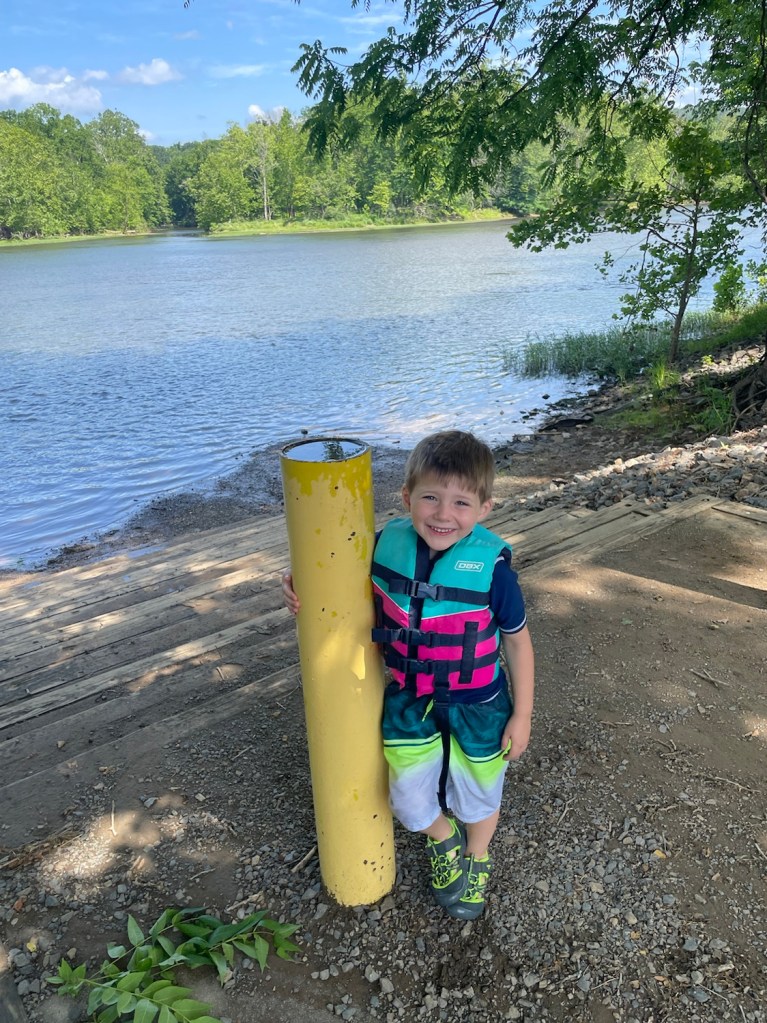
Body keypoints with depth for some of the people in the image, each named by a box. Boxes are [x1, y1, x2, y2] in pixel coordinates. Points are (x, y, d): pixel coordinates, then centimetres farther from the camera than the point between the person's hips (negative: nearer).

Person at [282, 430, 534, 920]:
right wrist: (302, 594, -17)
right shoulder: (386, 545, -16)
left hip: (477, 705, -2)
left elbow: (517, 641, -10)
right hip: (409, 698, 2)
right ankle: (444, 842, 48)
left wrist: (522, 715, -4)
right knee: (410, 795, 9)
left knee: (476, 792, 19)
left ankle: (477, 860, 55)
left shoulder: (492, 565, -24)